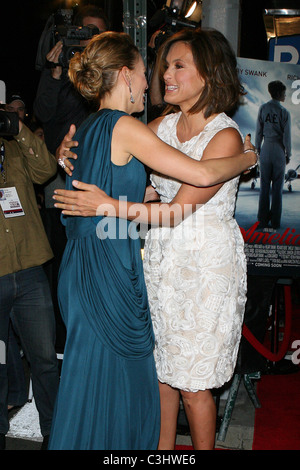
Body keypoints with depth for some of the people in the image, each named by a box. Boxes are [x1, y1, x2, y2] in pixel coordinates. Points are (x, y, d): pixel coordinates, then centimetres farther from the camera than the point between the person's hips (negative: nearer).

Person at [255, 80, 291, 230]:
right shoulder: (284, 112, -7)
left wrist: (258, 150, 11)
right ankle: (275, 222, 6)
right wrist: (288, 154, 5)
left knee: (264, 186, 7)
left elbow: (259, 132, 2)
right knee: (277, 186, 3)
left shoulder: (263, 108, 0)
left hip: (266, 149, 2)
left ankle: (263, 220, 8)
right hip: (279, 150, -2)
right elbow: (286, 137, -6)